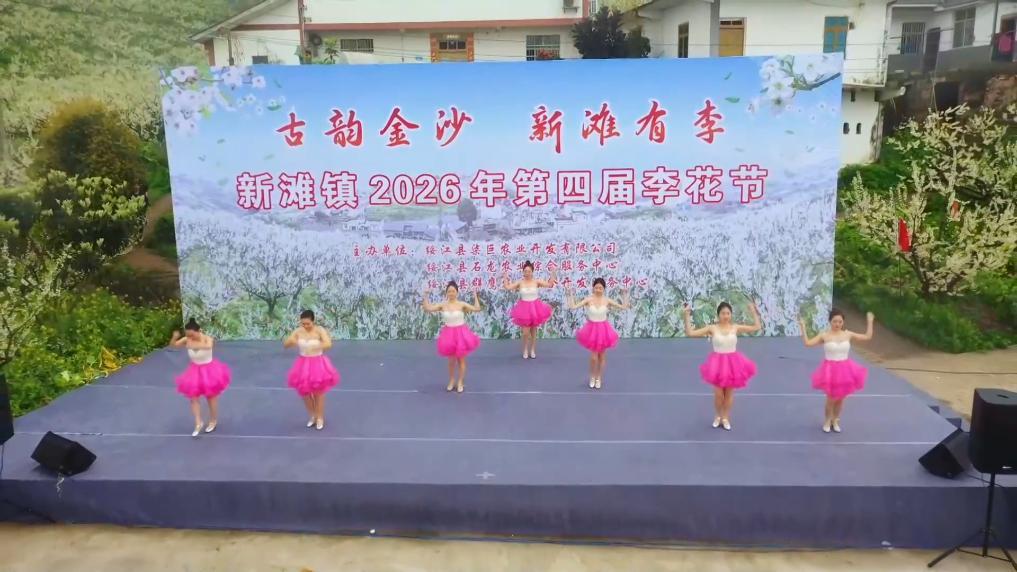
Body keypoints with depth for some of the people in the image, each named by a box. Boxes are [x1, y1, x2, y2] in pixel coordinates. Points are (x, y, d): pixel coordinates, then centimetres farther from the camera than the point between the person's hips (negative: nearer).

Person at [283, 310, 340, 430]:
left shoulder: (319, 330, -18)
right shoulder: (298, 331, -7)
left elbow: (328, 344, -32)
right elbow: (285, 344, -5)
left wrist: (316, 346, -45)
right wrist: (291, 341, -27)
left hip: (318, 364, -4)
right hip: (303, 364, 4)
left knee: (318, 393, 10)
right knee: (304, 392, 13)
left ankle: (320, 417, 30)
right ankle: (312, 415, 37)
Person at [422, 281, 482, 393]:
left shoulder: (462, 304, -10)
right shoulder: (443, 305, -4)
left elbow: (477, 309, -17)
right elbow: (427, 308, -10)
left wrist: (475, 296, -18)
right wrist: (426, 296, -14)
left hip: (461, 334, -2)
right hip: (449, 334, 2)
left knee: (461, 359, 9)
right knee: (451, 360, 14)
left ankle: (460, 382, 21)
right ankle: (451, 381, 32)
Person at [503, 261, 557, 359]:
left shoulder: (536, 282, -6)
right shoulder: (520, 282, -5)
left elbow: (550, 285, -10)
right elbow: (507, 287, -10)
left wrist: (553, 274, -16)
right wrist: (505, 277, -10)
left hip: (535, 308, 1)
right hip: (524, 308, -1)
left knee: (533, 331, 11)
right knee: (526, 332, -4)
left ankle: (532, 351, 26)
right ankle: (525, 351, 17)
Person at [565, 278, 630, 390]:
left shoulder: (607, 300, -7)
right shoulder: (589, 299, -10)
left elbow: (624, 307, -6)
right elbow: (573, 307, -15)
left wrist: (625, 296, -9)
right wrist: (570, 296, -17)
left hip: (603, 330, 1)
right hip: (592, 329, -1)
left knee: (602, 355, 12)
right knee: (594, 356, 1)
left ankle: (599, 378, 29)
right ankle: (592, 377, 25)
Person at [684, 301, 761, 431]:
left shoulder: (735, 328, -3)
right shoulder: (712, 328, -8)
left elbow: (757, 327, 1)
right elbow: (690, 333, -13)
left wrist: (754, 312, 1)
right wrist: (687, 316, -17)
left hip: (732, 363, 1)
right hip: (718, 364, -1)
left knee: (729, 393, 12)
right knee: (718, 393, 8)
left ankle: (725, 418, 30)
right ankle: (717, 416, 33)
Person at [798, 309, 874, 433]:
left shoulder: (848, 334, -1)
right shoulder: (824, 335, -9)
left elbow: (867, 337, 5)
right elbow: (807, 343, -17)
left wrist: (870, 322, 3)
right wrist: (803, 328, -22)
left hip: (844, 370, 3)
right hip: (831, 370, -3)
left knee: (840, 399, 12)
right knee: (831, 399, 4)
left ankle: (835, 421, 33)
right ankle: (827, 421, 27)